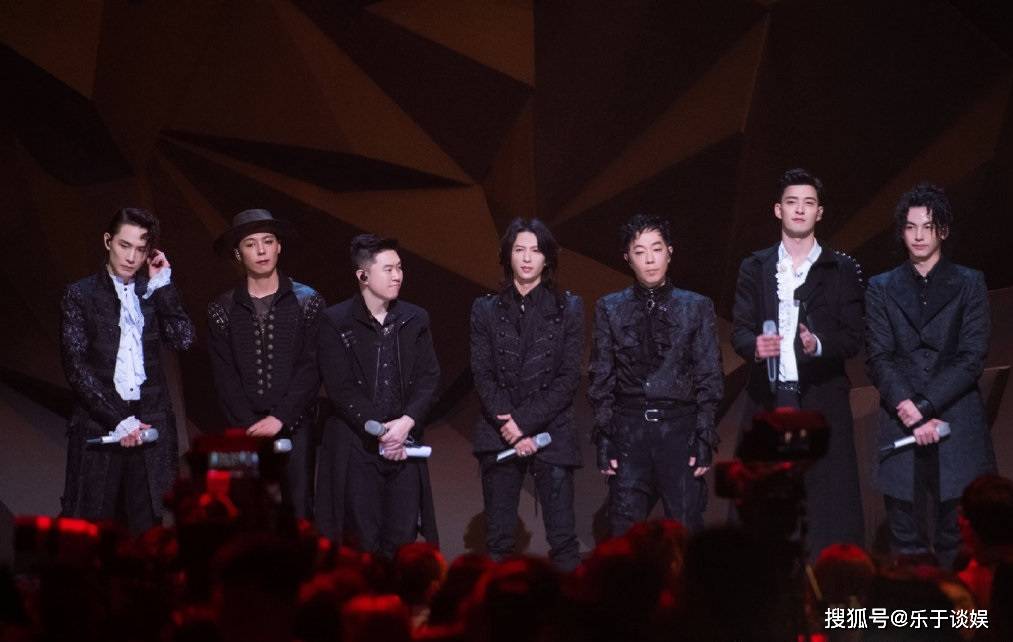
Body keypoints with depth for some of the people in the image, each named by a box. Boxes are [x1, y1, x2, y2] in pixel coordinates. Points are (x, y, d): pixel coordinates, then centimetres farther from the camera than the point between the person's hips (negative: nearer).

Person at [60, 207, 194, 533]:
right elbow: (76, 367, -2)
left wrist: (162, 284, 1)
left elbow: (183, 339, -2)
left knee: (147, 529, -2)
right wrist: (117, 421, -10)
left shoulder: (155, 293, 13)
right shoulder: (80, 295, 5)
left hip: (150, 427, 2)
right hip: (99, 426, -2)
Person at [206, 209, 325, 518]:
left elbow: (311, 367, -3)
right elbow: (224, 376, 3)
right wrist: (249, 425, -8)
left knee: (300, 506, -2)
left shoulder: (307, 301, 4)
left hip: (294, 424, -1)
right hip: (244, 428, 1)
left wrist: (280, 418, -11)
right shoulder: (223, 308, 8)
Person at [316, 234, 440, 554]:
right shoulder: (336, 322, -2)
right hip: (356, 447, -3)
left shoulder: (415, 320, 9)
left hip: (404, 443, 3)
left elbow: (429, 379, 5)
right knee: (363, 540, -1)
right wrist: (378, 430, -13)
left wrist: (406, 423, -11)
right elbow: (339, 387, -7)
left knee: (402, 539, 2)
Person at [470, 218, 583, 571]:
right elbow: (482, 375, 2)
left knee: (563, 537, -5)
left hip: (552, 432, -1)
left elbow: (569, 377, -1)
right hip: (499, 435, 1)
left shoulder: (568, 308, 5)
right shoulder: (486, 309, 9)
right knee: (498, 538, 2)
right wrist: (510, 429, -11)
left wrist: (525, 421, -11)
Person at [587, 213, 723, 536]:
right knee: (625, 533, 0)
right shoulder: (610, 309, 9)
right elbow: (601, 378, 8)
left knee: (686, 530, -2)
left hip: (679, 427, -1)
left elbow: (709, 377, 5)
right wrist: (603, 436, 1)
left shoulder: (696, 307, 7)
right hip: (628, 430, 1)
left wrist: (705, 436, -2)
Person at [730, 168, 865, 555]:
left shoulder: (842, 270, 10)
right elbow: (739, 331, 6)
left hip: (822, 403, -1)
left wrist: (819, 345, -18)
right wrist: (755, 345, -18)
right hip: (768, 400, 1)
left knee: (829, 506, -6)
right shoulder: (754, 269, 14)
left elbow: (853, 337, 4)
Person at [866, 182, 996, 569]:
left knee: (955, 542, -2)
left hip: (957, 425, -1)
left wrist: (923, 406, -11)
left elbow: (972, 358, -1)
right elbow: (878, 358, 2)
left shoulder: (969, 284, 9)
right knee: (906, 544, 1)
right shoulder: (882, 288, 12)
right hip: (900, 426, 1)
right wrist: (910, 413, -11)